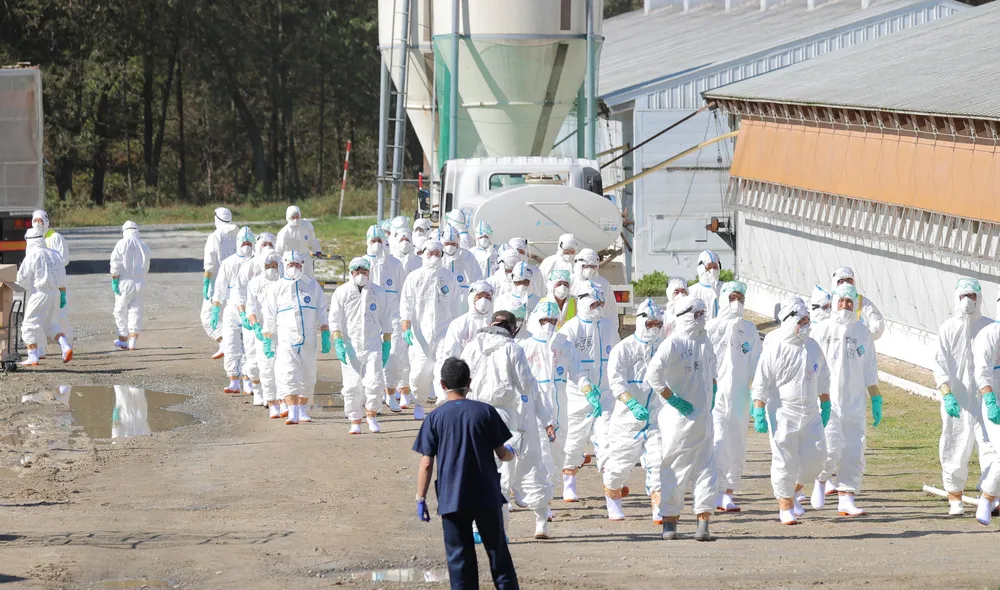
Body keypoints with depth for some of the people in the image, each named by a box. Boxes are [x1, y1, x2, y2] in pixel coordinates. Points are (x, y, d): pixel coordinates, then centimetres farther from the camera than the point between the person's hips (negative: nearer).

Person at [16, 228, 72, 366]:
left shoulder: (32, 256, -11)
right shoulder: (54, 255, 9)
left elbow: (22, 278, -10)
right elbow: (62, 279, 10)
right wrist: (63, 295, 16)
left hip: (38, 295, -7)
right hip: (54, 294, 7)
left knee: (30, 325, 3)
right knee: (51, 324, 20)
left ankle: (33, 357, 0)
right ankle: (66, 347, 2)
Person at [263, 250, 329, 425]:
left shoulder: (313, 285, 8)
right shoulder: (278, 287, 5)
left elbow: (321, 313, 10)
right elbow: (270, 317, 8)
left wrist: (325, 335, 2)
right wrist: (267, 341, 3)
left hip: (308, 339, 2)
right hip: (286, 338, -2)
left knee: (307, 377, 7)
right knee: (288, 375, -15)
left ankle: (302, 410, 22)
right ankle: (292, 413, -20)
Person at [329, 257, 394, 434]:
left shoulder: (379, 293, 9)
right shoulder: (341, 293, 3)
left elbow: (386, 321, 14)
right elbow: (335, 320, 0)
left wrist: (387, 345, 9)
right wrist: (338, 343, -11)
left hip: (373, 345, 1)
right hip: (350, 346, -1)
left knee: (374, 382, -11)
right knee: (353, 385, -3)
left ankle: (371, 415, 10)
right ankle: (355, 422, 6)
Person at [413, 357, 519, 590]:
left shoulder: (435, 418, -4)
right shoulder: (485, 412, -4)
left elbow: (426, 464, -6)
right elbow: (502, 454, 1)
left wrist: (421, 499, 2)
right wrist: (511, 453, 24)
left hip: (452, 500, -1)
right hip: (487, 497, 1)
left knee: (459, 559, 4)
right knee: (498, 552, 12)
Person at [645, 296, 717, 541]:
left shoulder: (705, 343, 12)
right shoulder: (673, 343, -11)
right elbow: (653, 374, -21)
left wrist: (712, 396, 17)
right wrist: (672, 399, -19)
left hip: (703, 418, 6)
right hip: (679, 418, -6)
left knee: (705, 469, 1)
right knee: (675, 471, 1)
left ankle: (703, 523, 0)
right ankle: (669, 521, 11)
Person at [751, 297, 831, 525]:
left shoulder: (813, 347, 8)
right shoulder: (774, 350, -8)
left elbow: (823, 379, 19)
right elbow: (761, 384, -6)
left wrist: (825, 406, 17)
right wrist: (759, 413, -9)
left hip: (810, 414, 5)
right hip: (783, 414, -5)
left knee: (816, 457, 0)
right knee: (784, 461, -2)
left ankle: (794, 491, 25)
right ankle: (785, 506, 10)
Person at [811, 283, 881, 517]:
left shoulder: (862, 333, 11)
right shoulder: (823, 329, 3)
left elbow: (870, 371, 16)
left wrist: (876, 400, 12)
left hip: (855, 402, 3)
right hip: (829, 400, -3)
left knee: (854, 453, 0)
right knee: (830, 450, -13)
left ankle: (846, 498, 7)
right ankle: (820, 480, 16)